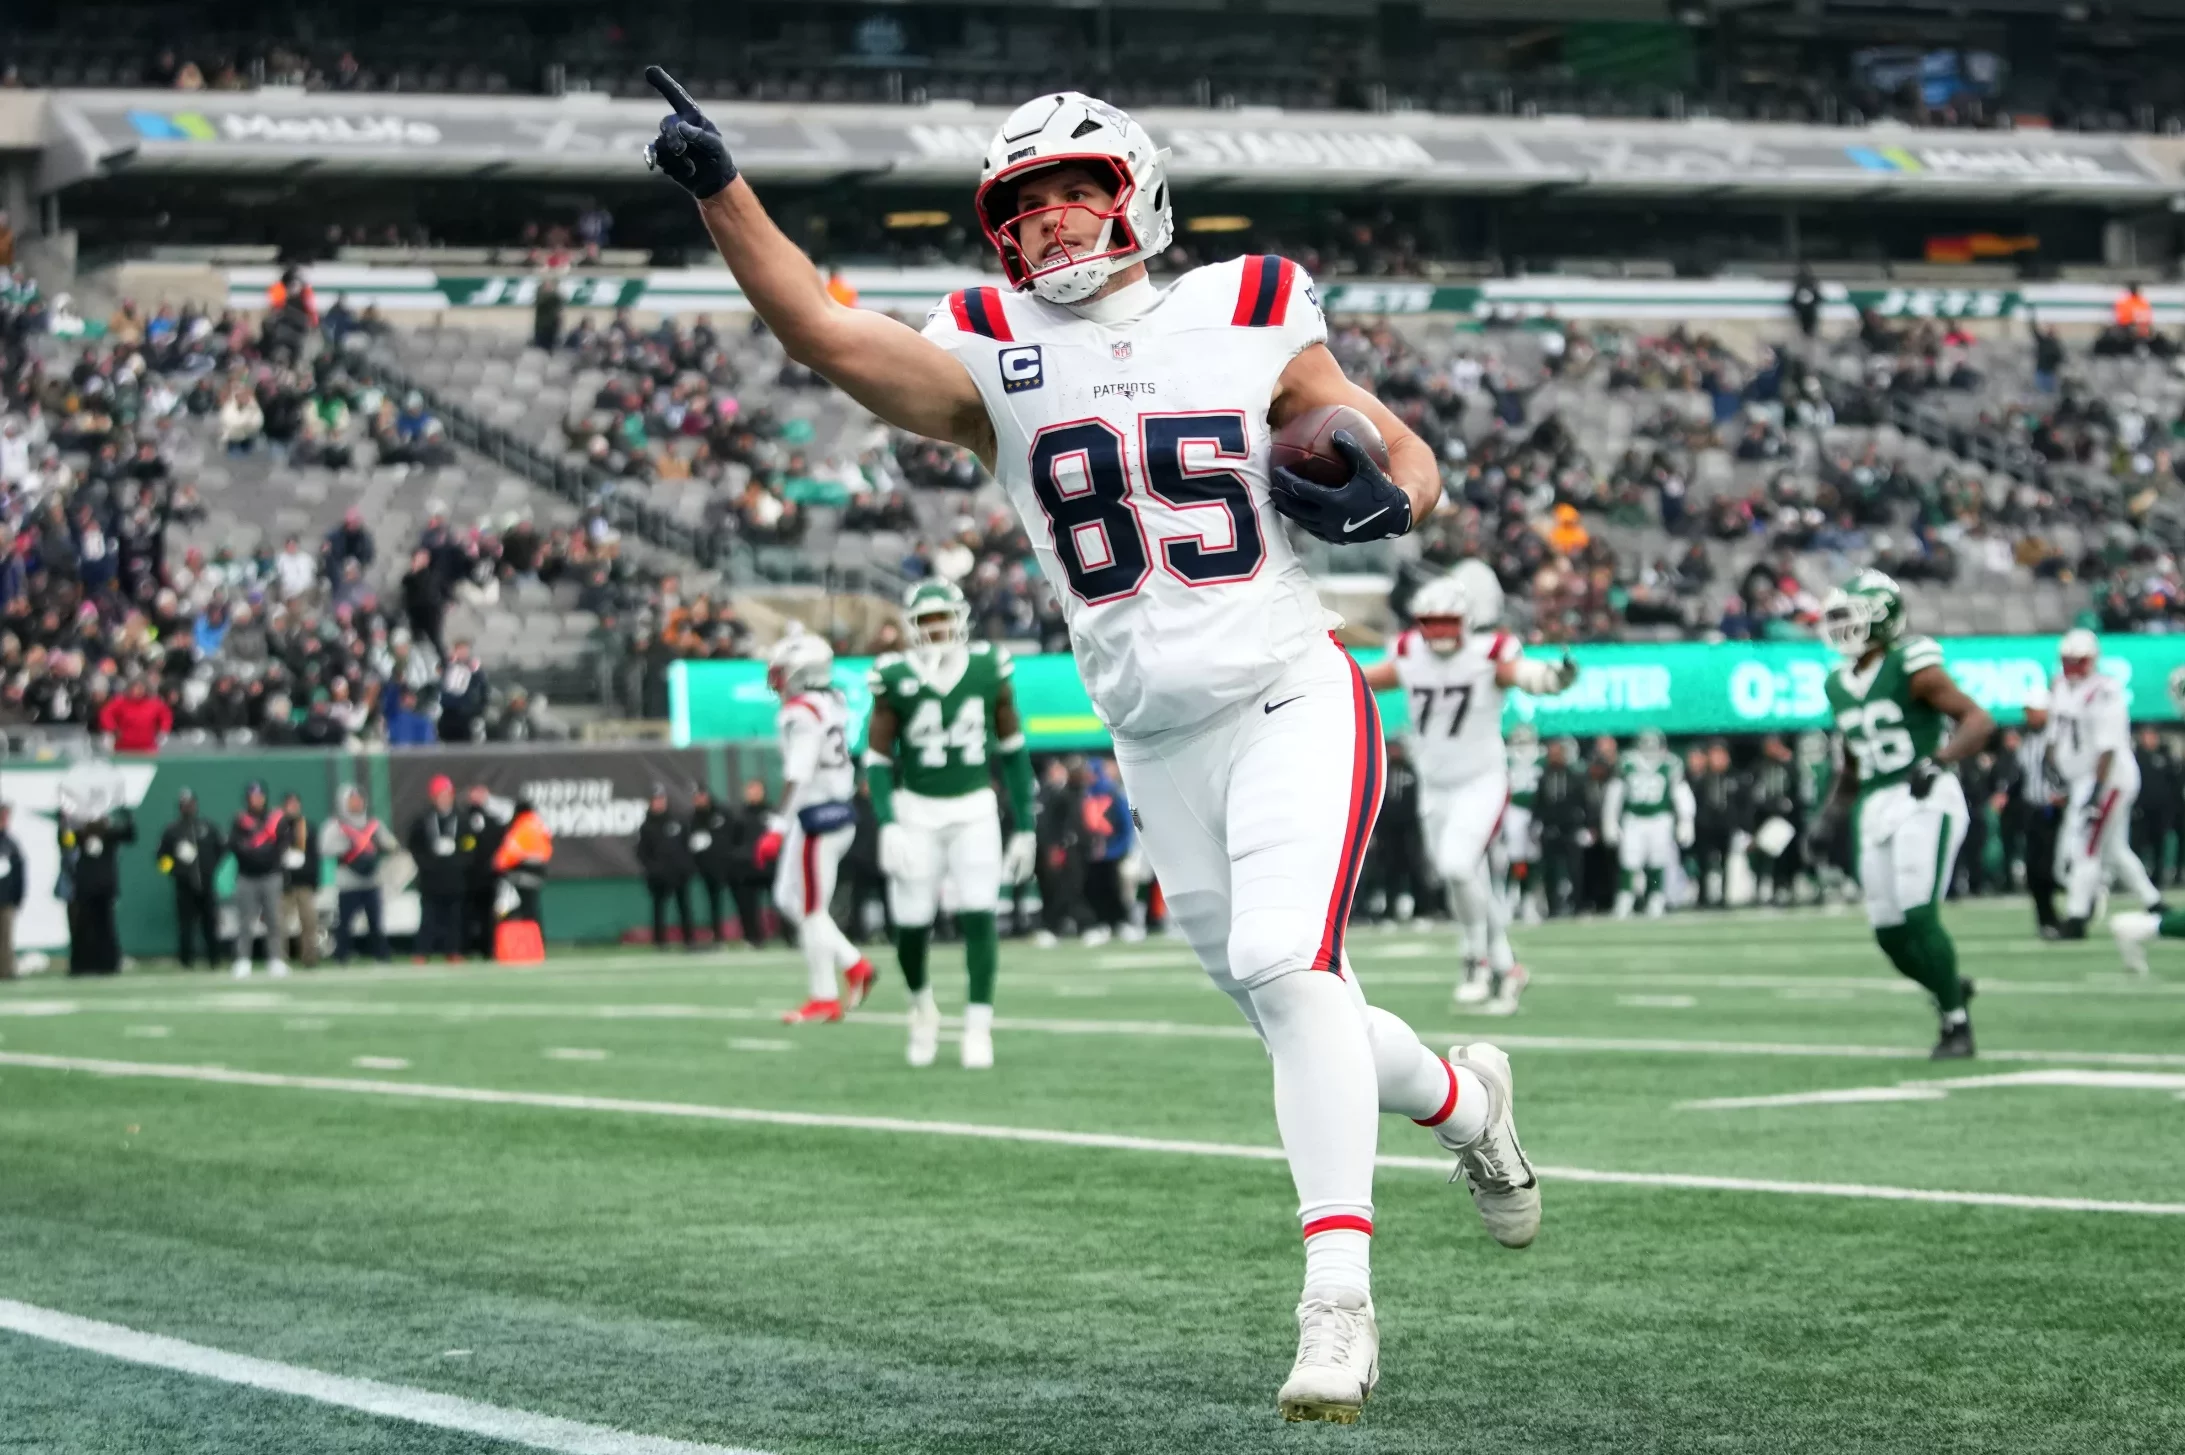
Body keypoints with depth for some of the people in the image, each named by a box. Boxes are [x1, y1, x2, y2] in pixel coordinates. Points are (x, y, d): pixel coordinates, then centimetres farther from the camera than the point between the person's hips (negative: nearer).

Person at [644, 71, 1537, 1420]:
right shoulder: (991, 360, 4)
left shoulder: (1248, 324, 2)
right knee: (1306, 1023, 11)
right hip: (1159, 744, 3)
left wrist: (1385, 500, -14)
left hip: (1292, 705, -3)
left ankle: (1339, 1302, -25)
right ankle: (1465, 1100, 44)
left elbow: (1410, 459, 9)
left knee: (1284, 965, -24)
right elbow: (824, 329, -10)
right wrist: (720, 187, -21)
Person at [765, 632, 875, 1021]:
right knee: (788, 899, 17)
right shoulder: (831, 705, 11)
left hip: (817, 816, -9)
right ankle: (853, 966, 15)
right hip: (837, 810, 9)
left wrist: (778, 827, -24)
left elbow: (797, 776, -23)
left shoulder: (802, 714, -17)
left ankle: (823, 998, 7)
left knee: (811, 908, 0)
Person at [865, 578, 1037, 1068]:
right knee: (911, 926, 1)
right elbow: (878, 758, -2)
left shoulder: (989, 670, -3)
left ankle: (978, 1029, -3)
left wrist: (1024, 826, 6)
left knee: (979, 917, -10)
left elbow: (1013, 752, 6)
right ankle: (921, 1005, 30)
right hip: (917, 812, 0)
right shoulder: (895, 679, -7)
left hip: (975, 812, 1)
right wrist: (888, 824, -15)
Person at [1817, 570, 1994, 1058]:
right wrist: (1828, 816, 19)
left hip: (1925, 802, -7)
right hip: (1876, 811, 7)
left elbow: (1979, 720, -13)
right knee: (1891, 935, 5)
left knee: (1919, 918, -16)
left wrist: (1939, 760, -27)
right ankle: (1950, 987, 31)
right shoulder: (1840, 685, 16)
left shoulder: (1911, 667, -7)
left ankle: (1956, 1024, -3)